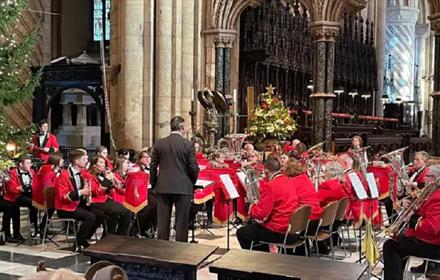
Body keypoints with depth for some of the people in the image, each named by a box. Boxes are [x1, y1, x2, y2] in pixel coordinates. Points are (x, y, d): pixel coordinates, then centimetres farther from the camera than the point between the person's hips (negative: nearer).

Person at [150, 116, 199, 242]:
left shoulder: (159, 143, 1)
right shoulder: (188, 144, -8)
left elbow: (153, 166, 4)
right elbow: (193, 167, -7)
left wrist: (154, 184, 15)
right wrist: (192, 182, 11)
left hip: (163, 187, 3)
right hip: (183, 187, -3)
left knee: (163, 222, 10)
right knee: (181, 222, 5)